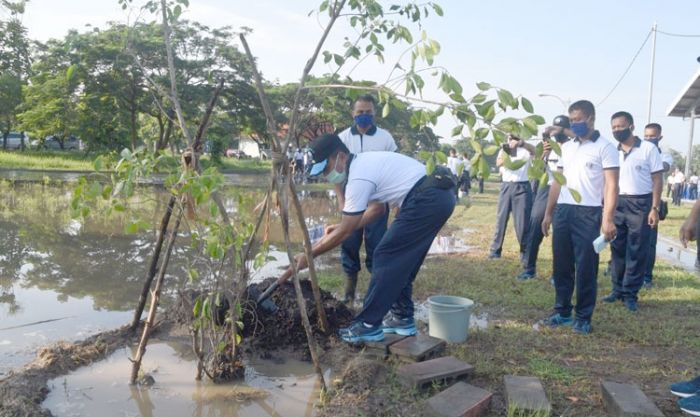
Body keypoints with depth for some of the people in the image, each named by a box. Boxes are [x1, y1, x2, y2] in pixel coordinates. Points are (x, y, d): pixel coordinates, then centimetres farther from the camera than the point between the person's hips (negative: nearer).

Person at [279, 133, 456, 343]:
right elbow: (377, 208, 26)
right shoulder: (365, 163, 17)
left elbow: (345, 232, -10)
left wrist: (308, 256, -3)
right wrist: (344, 226, 22)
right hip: (439, 196, 10)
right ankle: (402, 318, 24)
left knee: (386, 257, -5)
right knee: (401, 260, 17)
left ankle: (368, 325, 1)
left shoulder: (358, 177, -14)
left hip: (427, 200, -10)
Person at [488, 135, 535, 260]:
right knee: (501, 218, 4)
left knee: (523, 220, -1)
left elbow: (534, 150, -21)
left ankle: (525, 251, 8)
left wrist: (521, 143, -39)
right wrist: (507, 153, -33)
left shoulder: (525, 150, 3)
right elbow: (498, 163, -12)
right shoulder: (504, 150, 9)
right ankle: (495, 249, 10)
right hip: (506, 186, 2)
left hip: (522, 187, -2)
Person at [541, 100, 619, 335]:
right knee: (561, 266, 10)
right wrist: (548, 213, 14)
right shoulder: (567, 147, 15)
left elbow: (611, 185, -9)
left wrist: (608, 219, -18)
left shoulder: (605, 147, -3)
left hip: (588, 213, -6)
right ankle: (562, 312, 21)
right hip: (563, 211, 6)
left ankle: (583, 317, 12)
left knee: (586, 268, 1)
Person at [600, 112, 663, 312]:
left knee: (637, 252, 2)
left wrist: (654, 208, -11)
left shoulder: (648, 149, -3)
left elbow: (657, 179, -4)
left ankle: (630, 294, 10)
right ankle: (617, 289, 19)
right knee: (617, 249, 9)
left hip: (641, 204, -4)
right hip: (617, 204, 4)